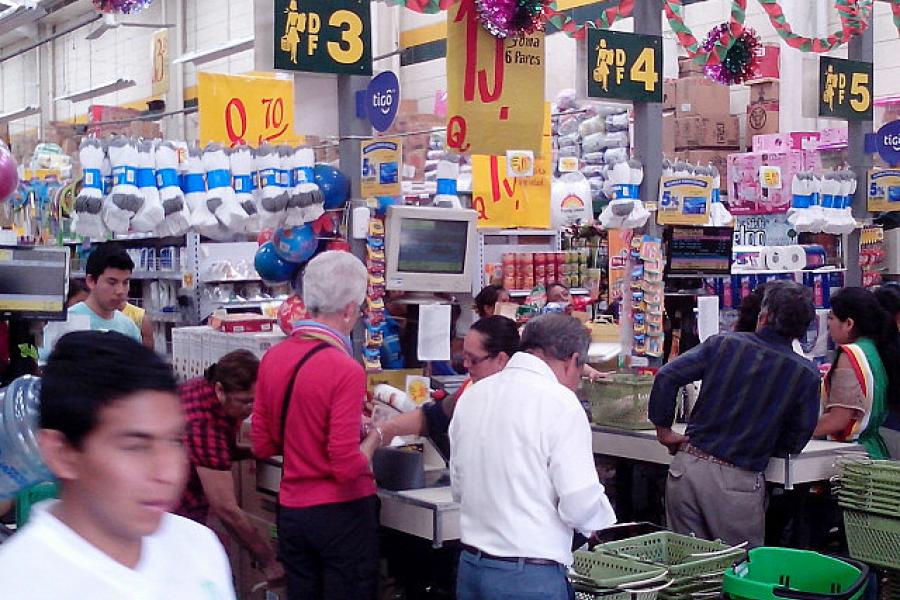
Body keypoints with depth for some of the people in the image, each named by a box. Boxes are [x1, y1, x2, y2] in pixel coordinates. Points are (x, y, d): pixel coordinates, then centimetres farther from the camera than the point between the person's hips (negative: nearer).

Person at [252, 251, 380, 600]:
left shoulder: (273, 358, 0)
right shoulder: (345, 371, -19)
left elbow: (262, 446, 7)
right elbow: (347, 466, -20)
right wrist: (373, 439, -1)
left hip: (291, 509, 6)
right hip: (342, 513, -6)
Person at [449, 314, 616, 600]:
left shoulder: (472, 395, 7)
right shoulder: (560, 403, -14)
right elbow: (581, 504, -16)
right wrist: (602, 515, 4)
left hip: (470, 565, 7)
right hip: (531, 576, -7)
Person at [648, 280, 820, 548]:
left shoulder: (723, 344, 0)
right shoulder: (806, 375, -3)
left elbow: (666, 376, -4)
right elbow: (795, 443, 2)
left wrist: (663, 429, 7)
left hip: (688, 466, 2)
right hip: (738, 482, -2)